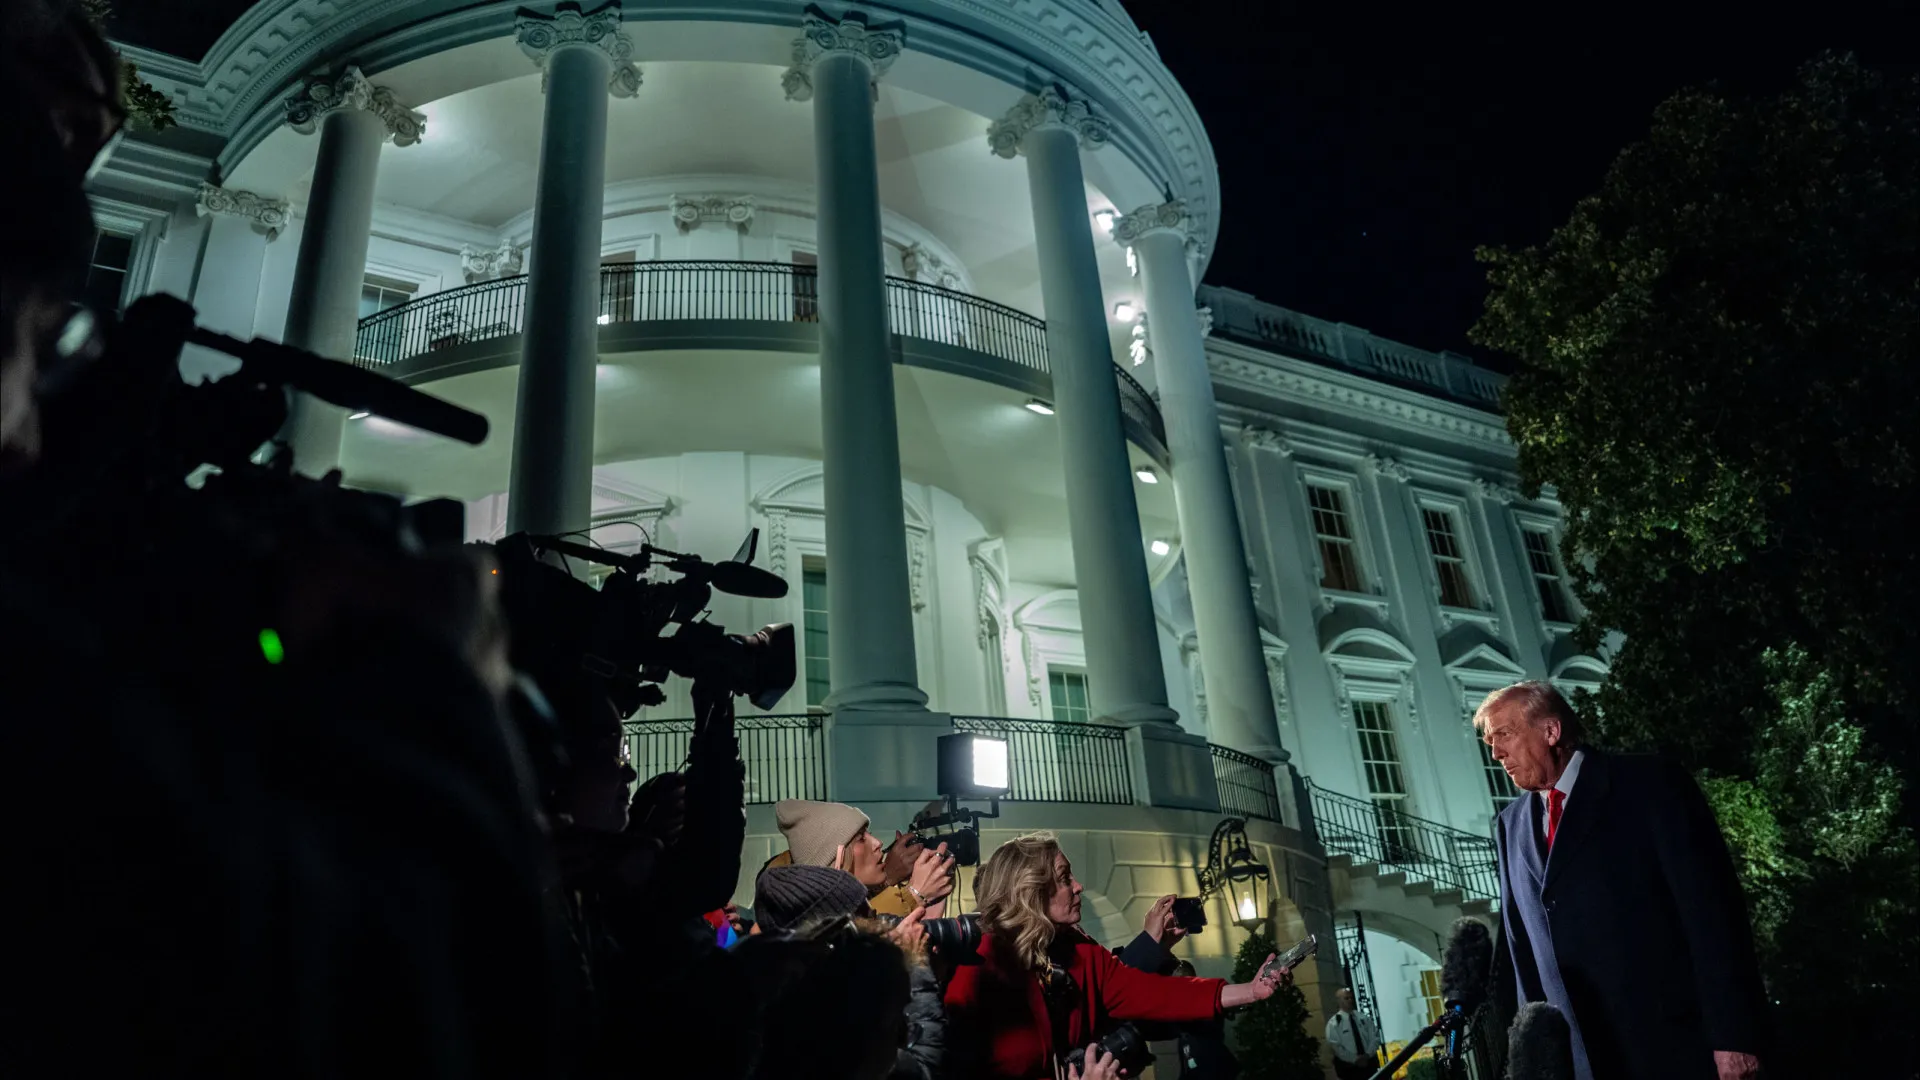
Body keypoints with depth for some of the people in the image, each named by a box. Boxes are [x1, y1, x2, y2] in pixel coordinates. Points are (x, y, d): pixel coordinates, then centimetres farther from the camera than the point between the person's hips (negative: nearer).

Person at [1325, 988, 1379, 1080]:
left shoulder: (1363, 1018, 7)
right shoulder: (1333, 1023, -5)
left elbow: (1375, 1037, 3)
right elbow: (1336, 1047, -10)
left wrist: (1368, 1054, -12)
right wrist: (1355, 1059, -16)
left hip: (1370, 1063, 3)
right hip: (1349, 1067, -3)